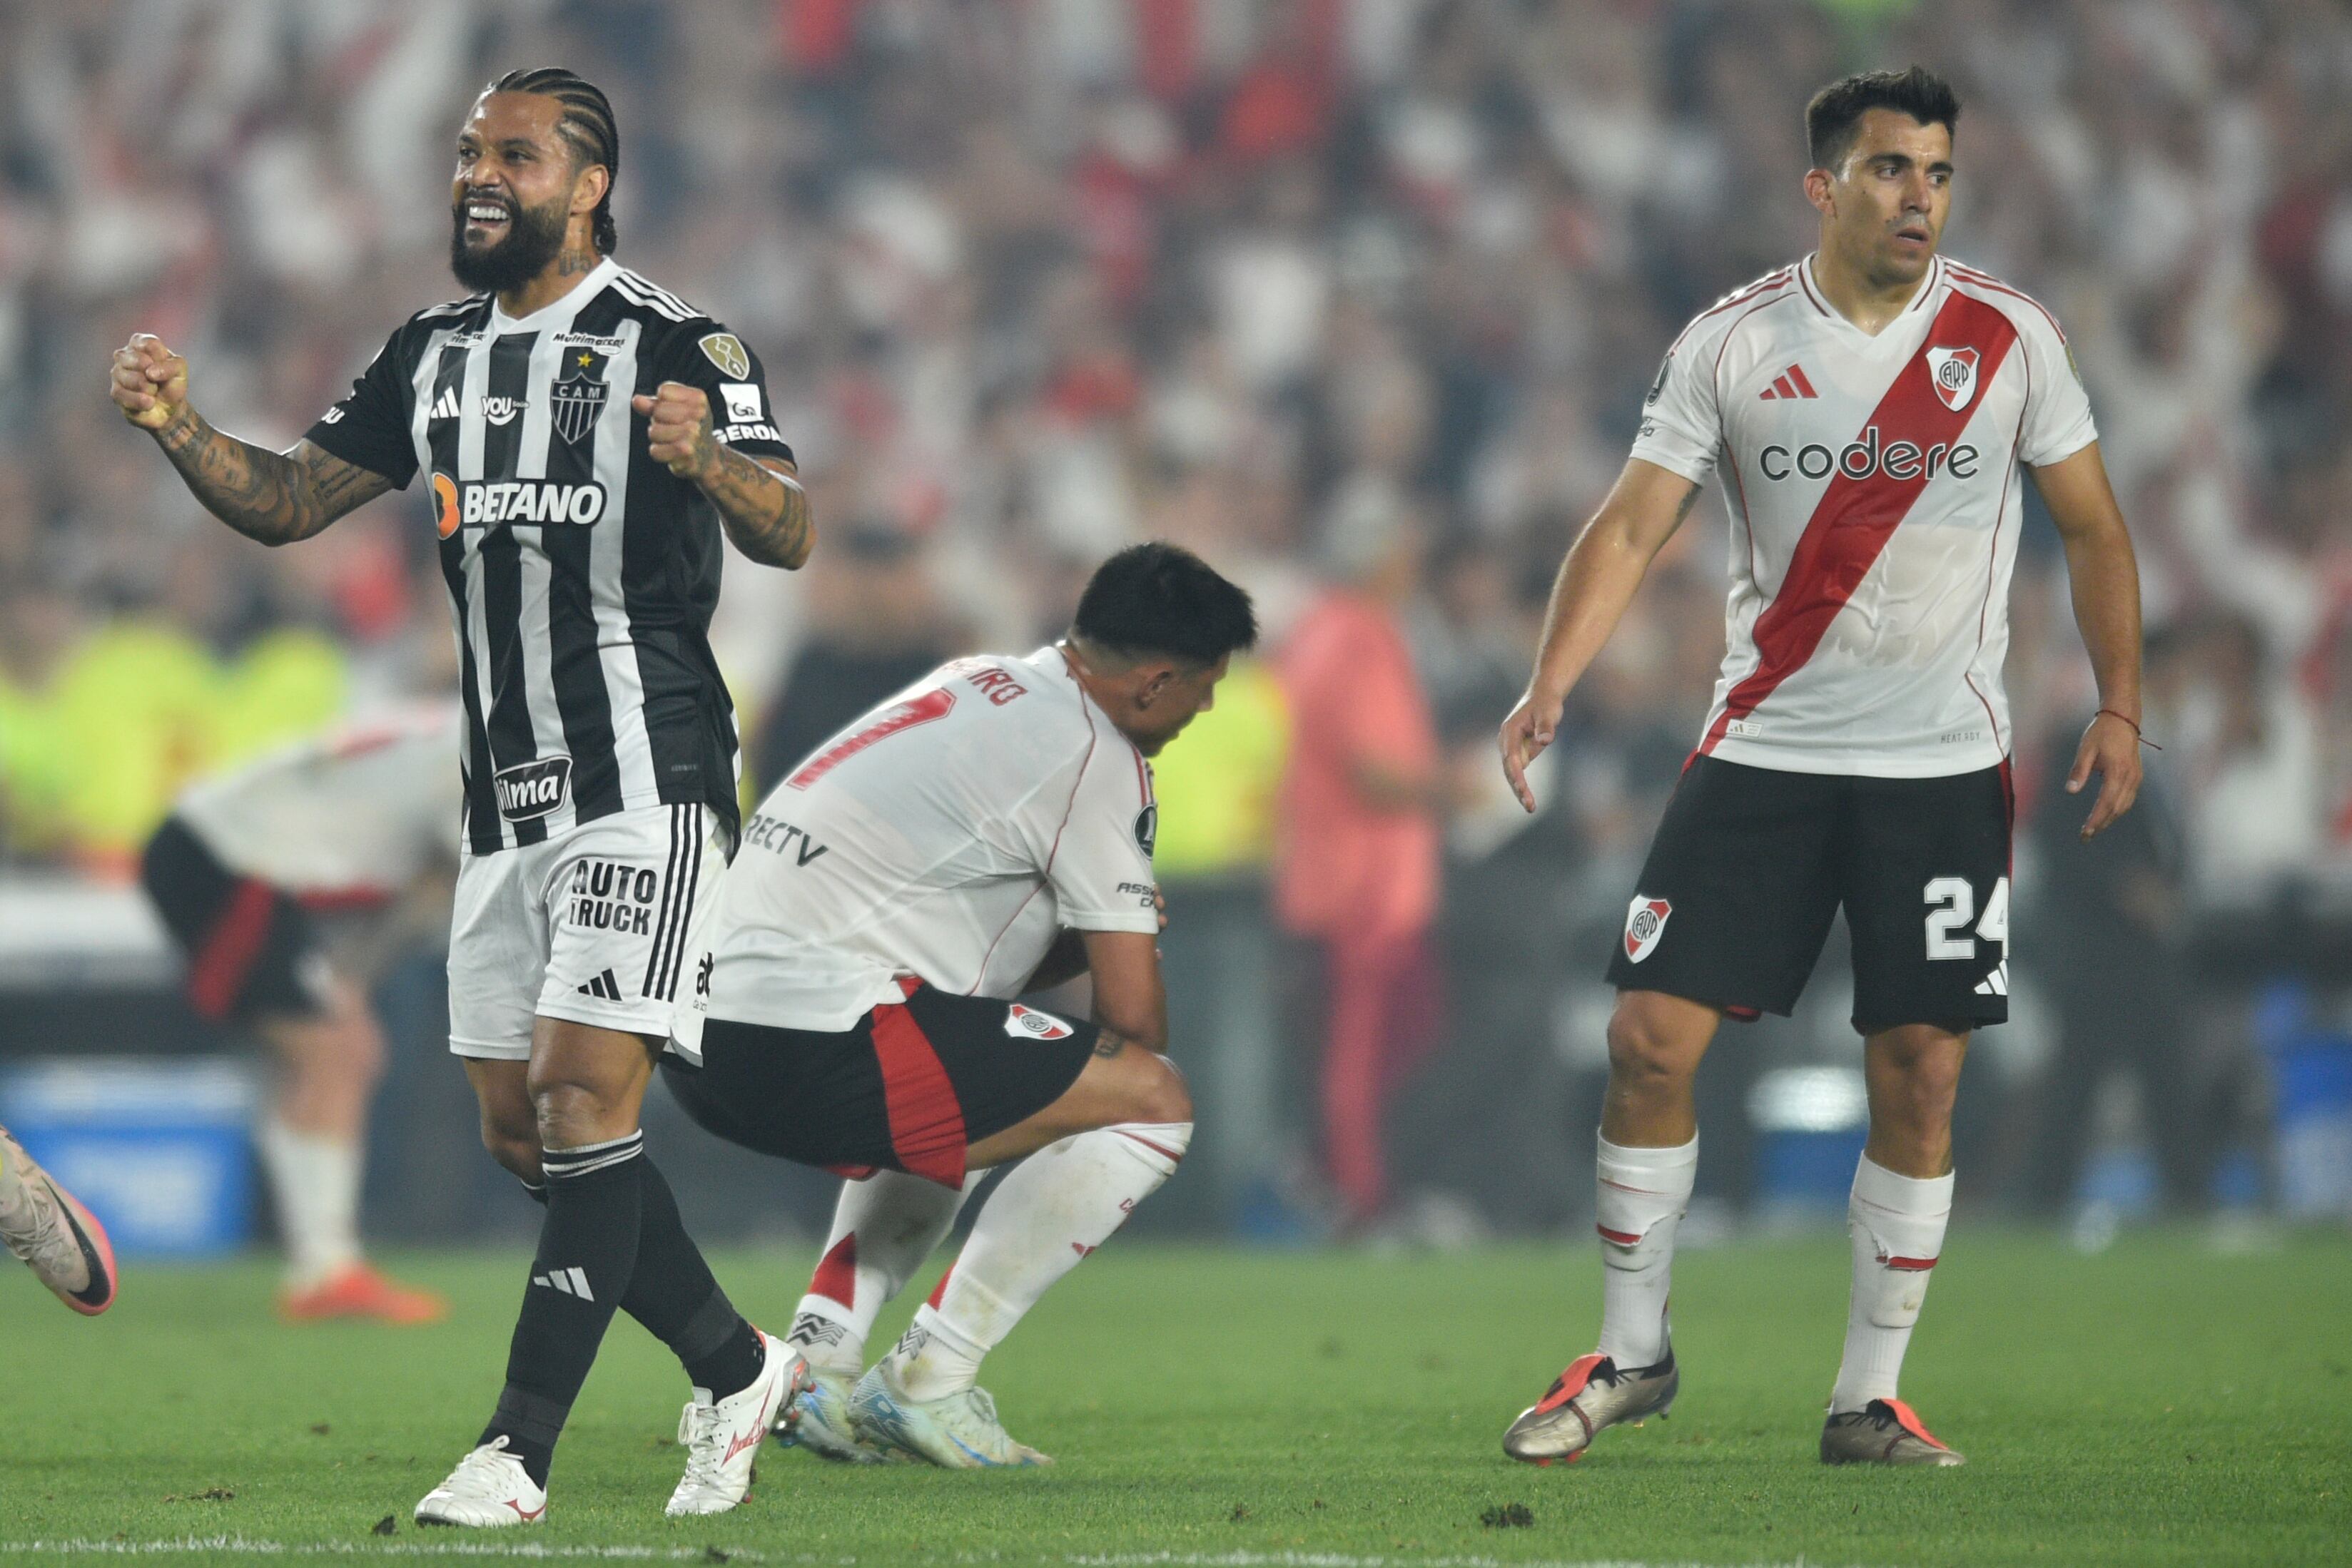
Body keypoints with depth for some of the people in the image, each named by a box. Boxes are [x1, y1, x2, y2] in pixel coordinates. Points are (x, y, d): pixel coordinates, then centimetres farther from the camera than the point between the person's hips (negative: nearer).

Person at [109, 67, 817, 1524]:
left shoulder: (675, 345, -9)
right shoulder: (433, 356, 12)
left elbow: (791, 535, -19)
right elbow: (287, 503, 14)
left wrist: (710, 463, -41)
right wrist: (179, 429, -5)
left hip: (647, 781, -7)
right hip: (509, 794, 7)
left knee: (586, 1096, -14)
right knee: (521, 1129, 7)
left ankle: (521, 1449, -15)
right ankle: (738, 1371, 22)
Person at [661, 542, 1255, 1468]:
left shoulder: (979, 689, 22)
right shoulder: (1093, 757, -5)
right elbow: (1134, 1013, -6)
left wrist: (1110, 933, 18)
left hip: (702, 1029, 10)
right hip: (807, 1037, -10)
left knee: (947, 1112, 37)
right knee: (1153, 1099, -5)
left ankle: (817, 1365, 19)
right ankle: (930, 1381, -4)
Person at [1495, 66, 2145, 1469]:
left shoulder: (2010, 338, 0)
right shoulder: (1732, 343, -1)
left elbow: (2091, 526, 9)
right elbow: (1633, 525, -2)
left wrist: (2120, 707, 0)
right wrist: (1552, 682, -16)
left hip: (1944, 767, 0)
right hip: (1763, 756, 0)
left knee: (1922, 1078, -2)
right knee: (1653, 1038, -6)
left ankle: (1870, 1400, 9)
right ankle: (1632, 1353, 11)